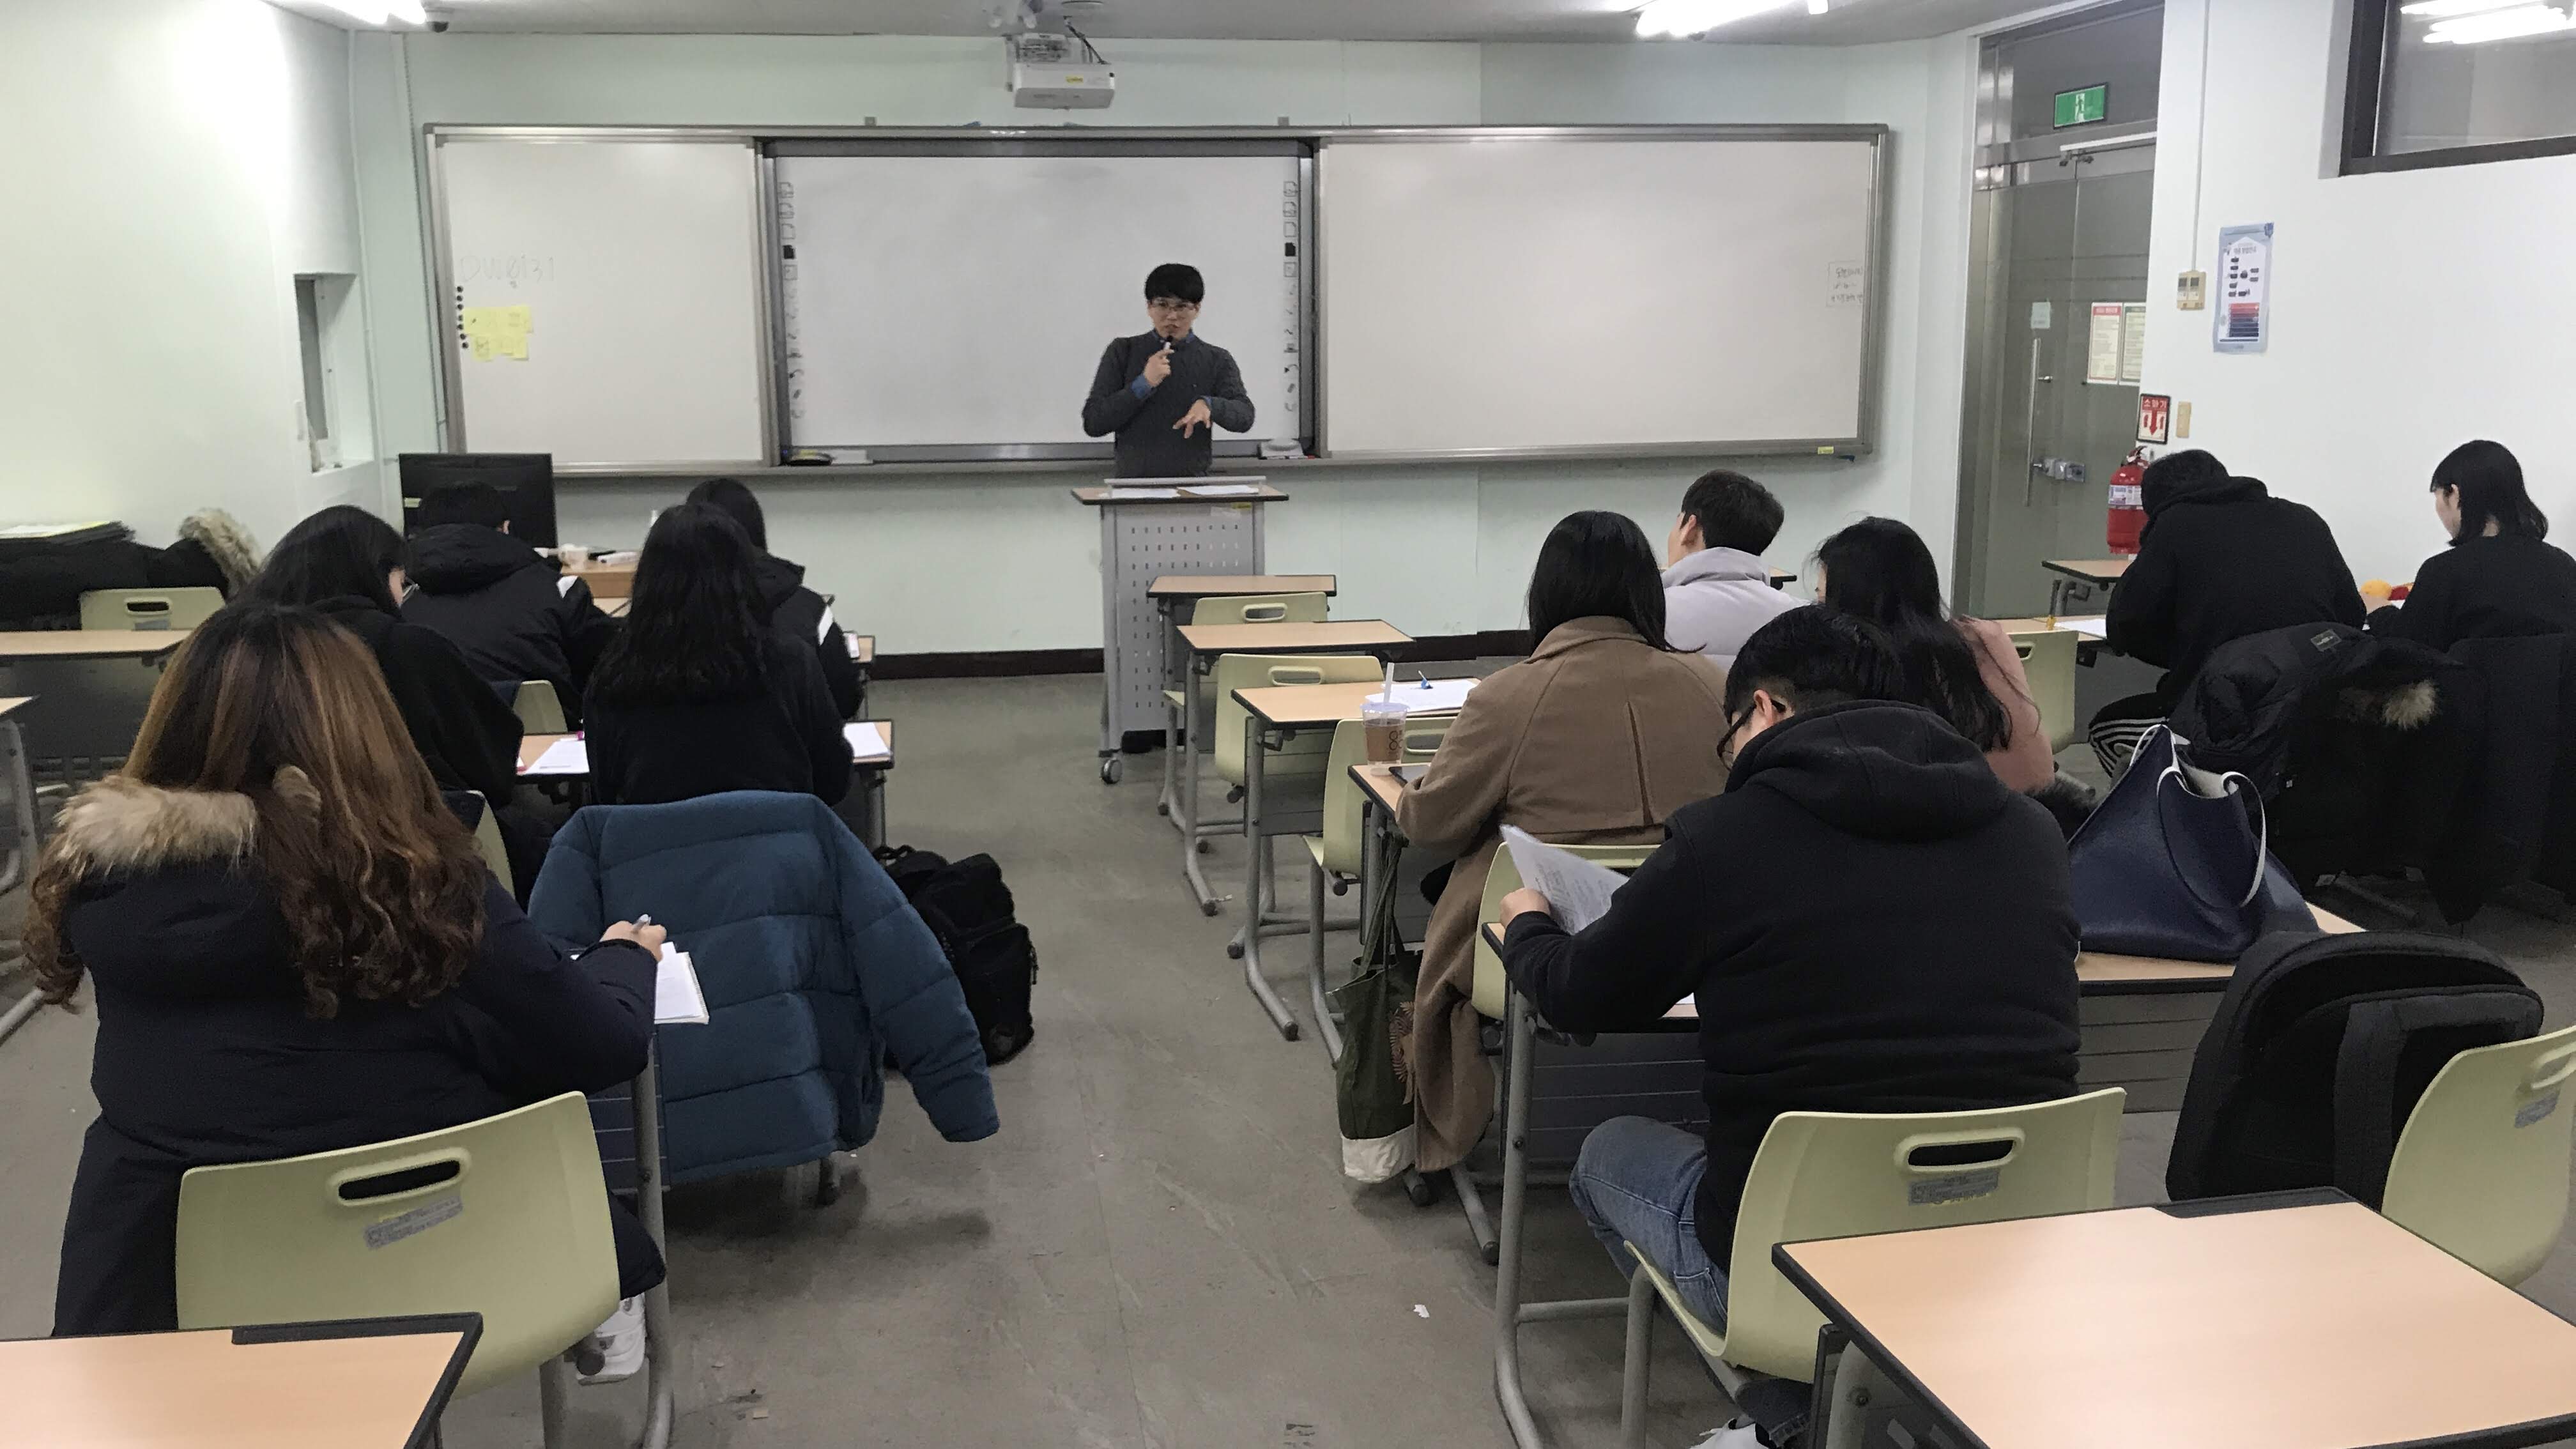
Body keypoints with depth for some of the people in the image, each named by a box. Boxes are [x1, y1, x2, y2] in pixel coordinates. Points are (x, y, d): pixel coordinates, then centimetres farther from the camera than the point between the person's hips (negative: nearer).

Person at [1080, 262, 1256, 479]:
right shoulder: (1123, 352, 8)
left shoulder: (1217, 360, 9)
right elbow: (1092, 423, 1)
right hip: (1134, 483, -1)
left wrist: (1208, 405, -25)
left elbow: (1244, 416, -5)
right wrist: (1144, 384, -9)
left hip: (1193, 484, 1)